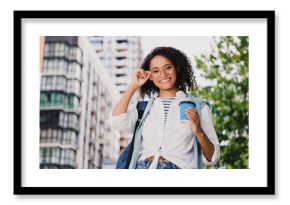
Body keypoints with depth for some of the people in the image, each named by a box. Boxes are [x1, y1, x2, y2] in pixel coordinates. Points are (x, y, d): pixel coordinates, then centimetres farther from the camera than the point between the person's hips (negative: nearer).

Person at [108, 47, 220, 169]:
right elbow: (115, 121, 0)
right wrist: (134, 86, 11)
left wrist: (199, 132, -10)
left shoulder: (197, 107, 11)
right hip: (144, 167, 1)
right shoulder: (144, 107, 19)